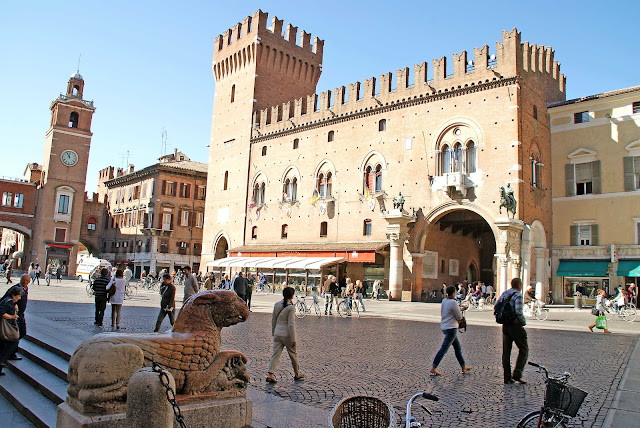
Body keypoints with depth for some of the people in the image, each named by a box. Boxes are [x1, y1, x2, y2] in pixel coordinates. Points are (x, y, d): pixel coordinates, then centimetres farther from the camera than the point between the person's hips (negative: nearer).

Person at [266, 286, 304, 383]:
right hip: (287, 334, -5)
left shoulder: (276, 305, 3)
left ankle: (270, 374, -5)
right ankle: (297, 374, 28)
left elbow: (273, 320, 11)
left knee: (276, 354, 6)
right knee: (293, 354, 13)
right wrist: (293, 339, -11)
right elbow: (291, 324, -16)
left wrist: (273, 332, 22)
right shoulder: (291, 307, -16)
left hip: (277, 334, 5)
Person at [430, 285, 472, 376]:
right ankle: (433, 368, -5)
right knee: (444, 349, -6)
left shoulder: (444, 301, 6)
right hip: (451, 328, -9)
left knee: (458, 347, 19)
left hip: (444, 327, 9)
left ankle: (464, 367, 30)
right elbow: (459, 317, -12)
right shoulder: (453, 302, -18)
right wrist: (460, 311, 12)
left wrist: (461, 309, 15)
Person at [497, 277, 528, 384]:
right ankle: (517, 374, -1)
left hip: (505, 326, 7)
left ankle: (507, 377, 13)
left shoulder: (504, 293, 9)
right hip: (516, 326, -7)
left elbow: (496, 306, 12)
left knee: (506, 351, 10)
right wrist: (524, 321, -7)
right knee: (524, 349, 6)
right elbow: (518, 311, -23)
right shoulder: (518, 295, -13)